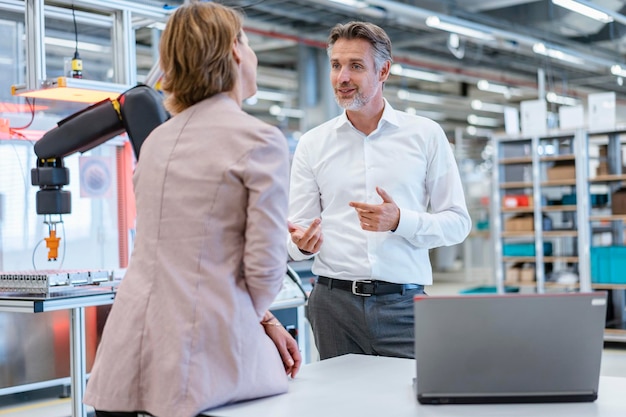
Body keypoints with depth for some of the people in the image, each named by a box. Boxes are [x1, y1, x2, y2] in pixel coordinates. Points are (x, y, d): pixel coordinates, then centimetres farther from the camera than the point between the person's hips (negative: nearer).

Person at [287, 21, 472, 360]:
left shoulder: (426, 135, 5)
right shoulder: (312, 144, 8)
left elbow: (457, 222, 2)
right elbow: (296, 241, 7)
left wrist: (400, 221, -15)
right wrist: (303, 243, -16)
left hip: (403, 303, -1)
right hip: (333, 302, 1)